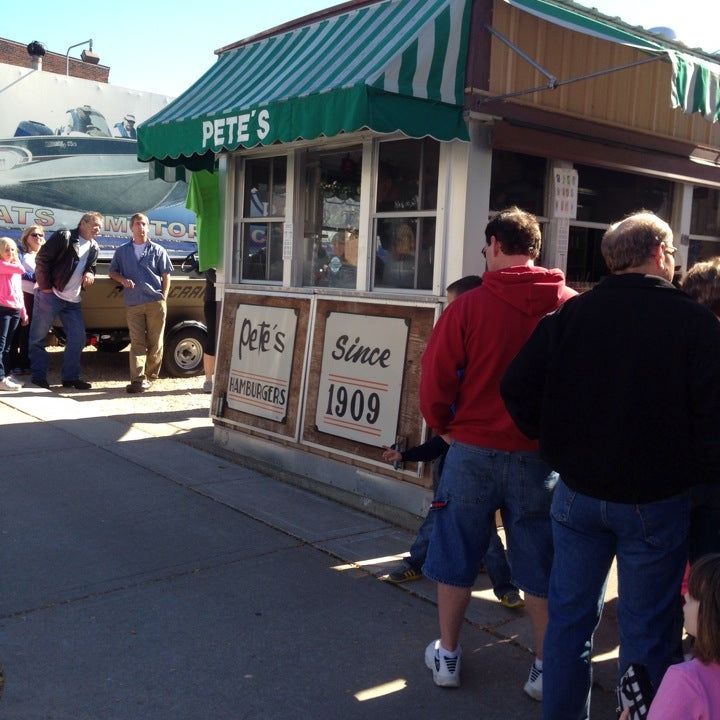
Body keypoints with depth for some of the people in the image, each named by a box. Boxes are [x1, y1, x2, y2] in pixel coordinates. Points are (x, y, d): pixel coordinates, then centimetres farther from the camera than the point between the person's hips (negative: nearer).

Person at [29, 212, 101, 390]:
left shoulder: (94, 248, 12)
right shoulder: (64, 237, -9)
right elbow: (41, 259, -12)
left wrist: (90, 274, -1)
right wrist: (45, 287, -13)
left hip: (73, 301, 7)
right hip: (50, 295, -7)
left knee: (78, 339, 5)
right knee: (38, 338, 0)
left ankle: (70, 377, 15)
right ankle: (38, 377, 9)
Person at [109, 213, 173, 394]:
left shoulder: (158, 250, 10)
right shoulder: (122, 251, 14)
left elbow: (166, 276, 9)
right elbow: (112, 271, 20)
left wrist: (163, 298, -1)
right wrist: (122, 279, -2)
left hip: (156, 302, -1)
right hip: (133, 303, 1)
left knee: (155, 342, 1)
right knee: (137, 342, -4)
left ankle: (150, 376, 11)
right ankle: (138, 379, -9)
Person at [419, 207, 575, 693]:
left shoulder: (469, 306, -11)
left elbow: (436, 380, -8)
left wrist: (444, 425, 10)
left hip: (474, 449, -1)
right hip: (541, 454, 1)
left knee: (458, 556, 15)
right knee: (539, 563, 14)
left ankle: (447, 655, 27)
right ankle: (545, 667, 23)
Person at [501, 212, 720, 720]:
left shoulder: (570, 314, -2)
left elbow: (519, 388, -3)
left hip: (578, 491, 3)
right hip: (656, 500, -3)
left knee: (570, 614, 17)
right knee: (647, 628, 11)